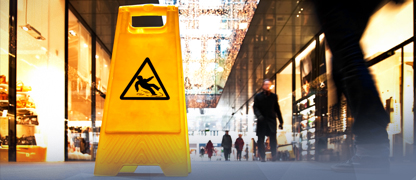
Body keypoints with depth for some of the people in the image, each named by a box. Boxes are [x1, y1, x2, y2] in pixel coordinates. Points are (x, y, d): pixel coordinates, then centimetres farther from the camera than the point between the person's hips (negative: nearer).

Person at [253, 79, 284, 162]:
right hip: (262, 121, 0)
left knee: (273, 139, -14)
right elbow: (255, 107, -2)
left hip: (271, 121, 0)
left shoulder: (274, 96, 11)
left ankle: (274, 156, -12)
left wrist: (281, 121, 10)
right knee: (260, 140, 0)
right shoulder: (258, 96, 6)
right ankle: (262, 157, 6)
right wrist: (259, 116, -23)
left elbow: (277, 109, 12)